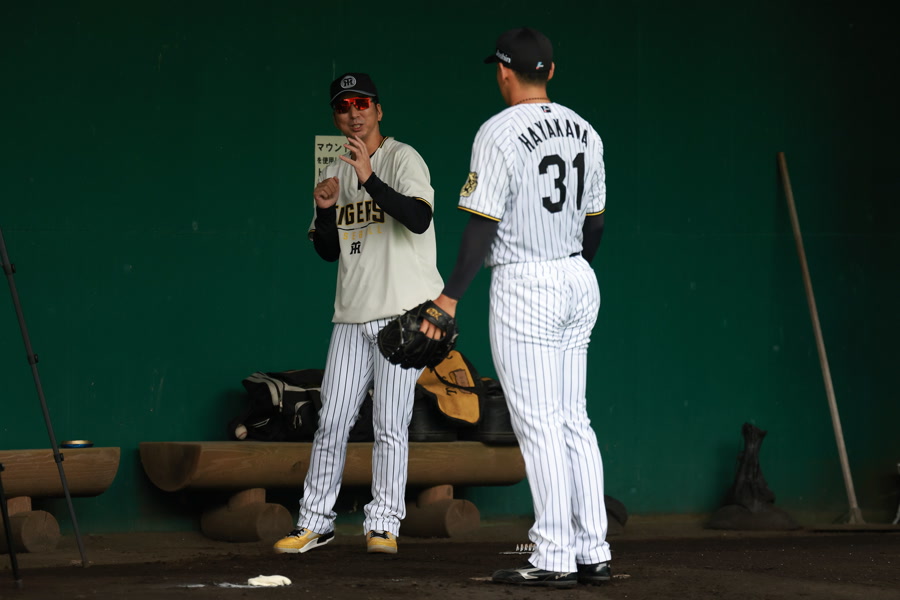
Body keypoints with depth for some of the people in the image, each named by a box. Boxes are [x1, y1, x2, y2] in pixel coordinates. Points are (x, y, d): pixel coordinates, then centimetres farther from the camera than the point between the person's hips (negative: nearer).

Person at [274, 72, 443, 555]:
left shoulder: (403, 160, -6)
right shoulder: (337, 173, 14)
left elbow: (419, 219, -23)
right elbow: (328, 251, 16)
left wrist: (371, 181, -32)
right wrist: (325, 210, -3)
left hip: (403, 314, -6)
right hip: (352, 316, 6)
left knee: (390, 425, -6)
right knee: (331, 421, 5)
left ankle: (383, 525, 2)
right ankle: (315, 522, 12)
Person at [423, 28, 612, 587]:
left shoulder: (500, 133, -13)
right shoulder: (584, 131, 9)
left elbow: (483, 225, -18)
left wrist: (451, 297, -16)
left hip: (523, 285, -7)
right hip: (578, 280, 7)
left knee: (539, 424, -5)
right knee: (574, 419, 11)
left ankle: (553, 557, -5)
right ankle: (593, 553, 11)